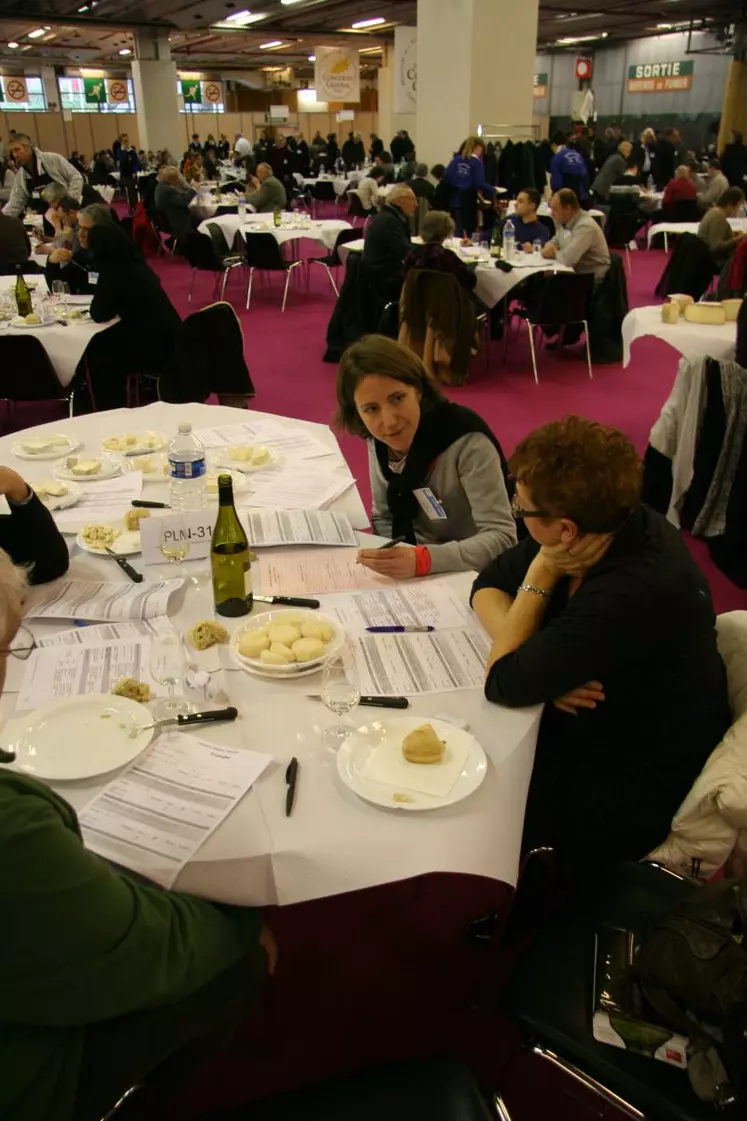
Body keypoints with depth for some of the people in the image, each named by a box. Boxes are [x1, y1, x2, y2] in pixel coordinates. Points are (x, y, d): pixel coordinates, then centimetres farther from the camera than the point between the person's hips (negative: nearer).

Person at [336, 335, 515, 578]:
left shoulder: (467, 441, -21)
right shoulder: (379, 440, -3)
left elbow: (502, 539, -24)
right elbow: (384, 517, 8)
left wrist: (421, 560, -36)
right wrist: (387, 561, -11)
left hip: (468, 578, -5)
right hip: (416, 580, 5)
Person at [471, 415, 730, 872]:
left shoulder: (634, 591, -37)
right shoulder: (610, 522, -13)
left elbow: (503, 683, -29)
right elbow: (487, 586, -3)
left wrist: (541, 571, -23)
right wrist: (543, 664, -20)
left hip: (634, 792, -7)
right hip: (596, 728, 7)